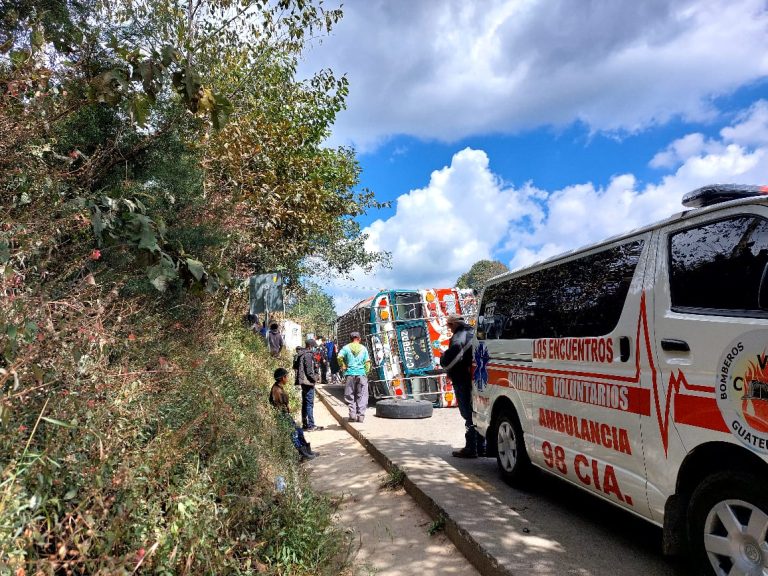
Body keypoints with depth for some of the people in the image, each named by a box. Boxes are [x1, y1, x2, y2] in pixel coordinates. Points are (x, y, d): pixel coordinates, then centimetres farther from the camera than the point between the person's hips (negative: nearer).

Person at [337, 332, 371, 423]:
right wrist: (366, 373, 9)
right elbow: (367, 362, 3)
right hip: (361, 374, 1)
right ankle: (361, 415, 3)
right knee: (361, 396, 6)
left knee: (350, 395, 9)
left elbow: (339, 357, -10)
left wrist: (343, 367, 3)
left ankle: (352, 414, 4)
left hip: (350, 374, 0)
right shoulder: (363, 348, 7)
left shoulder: (346, 348, 4)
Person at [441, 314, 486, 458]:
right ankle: (481, 447, 22)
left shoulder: (460, 336, -14)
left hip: (464, 381, -9)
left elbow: (454, 350, -32)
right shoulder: (474, 334, 15)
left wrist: (444, 361, -13)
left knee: (469, 415, -4)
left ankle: (471, 448, 1)